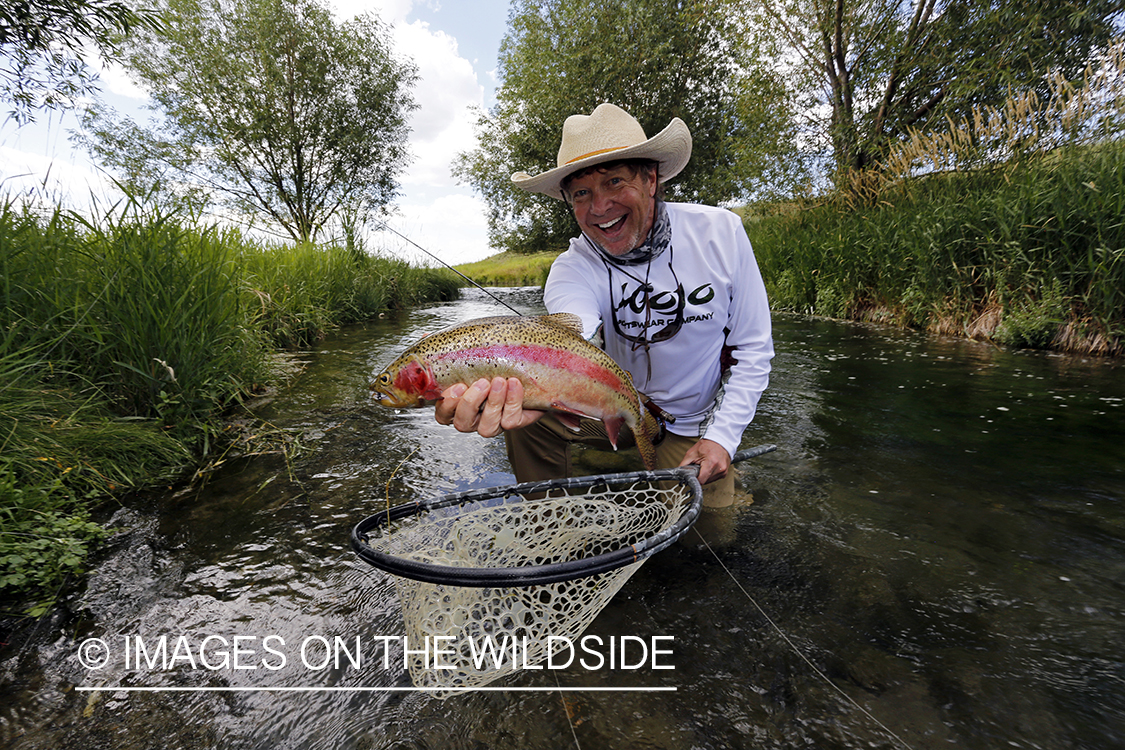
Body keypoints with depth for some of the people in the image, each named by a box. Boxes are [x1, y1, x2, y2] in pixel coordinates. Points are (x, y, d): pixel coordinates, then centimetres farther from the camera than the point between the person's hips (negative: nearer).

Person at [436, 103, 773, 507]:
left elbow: (753, 349, -8)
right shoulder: (574, 269, -19)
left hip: (691, 424, 1)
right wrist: (524, 396, -65)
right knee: (527, 420, -20)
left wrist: (722, 436, -15)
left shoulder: (720, 232, -16)